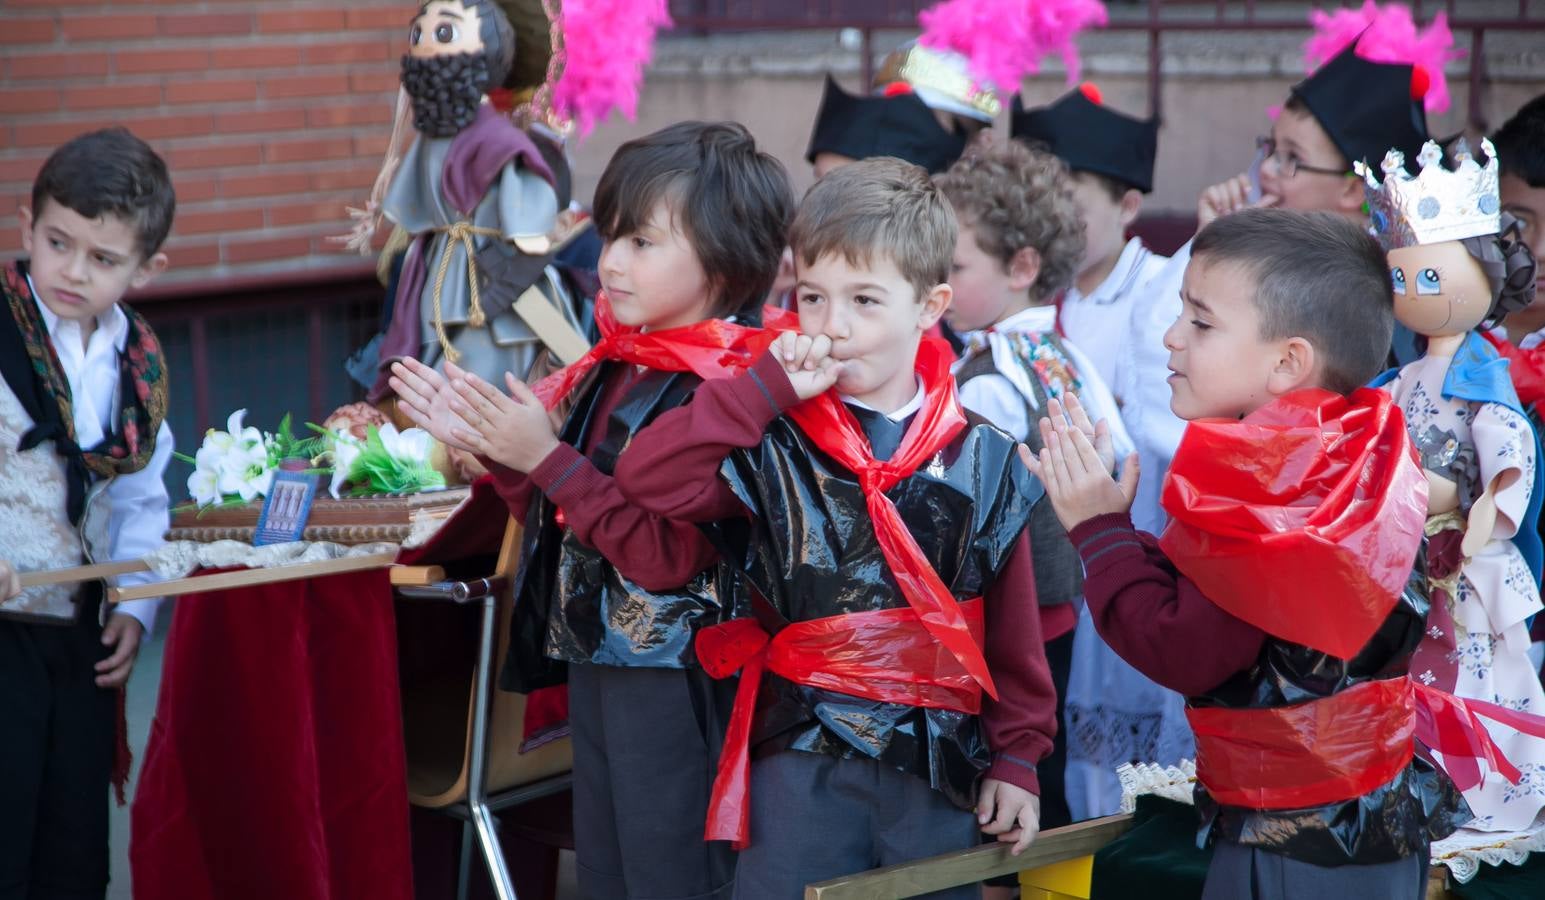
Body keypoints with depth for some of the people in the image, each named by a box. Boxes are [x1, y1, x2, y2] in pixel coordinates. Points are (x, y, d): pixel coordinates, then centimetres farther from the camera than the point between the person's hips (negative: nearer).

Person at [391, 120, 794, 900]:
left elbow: (667, 557, -24)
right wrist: (491, 446, 4)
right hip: (595, 668, 9)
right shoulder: (613, 368, 6)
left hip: (674, 684, -9)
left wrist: (547, 458, -21)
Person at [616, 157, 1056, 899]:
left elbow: (1015, 627, 7)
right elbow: (644, 480, -16)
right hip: (803, 759, -1)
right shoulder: (773, 443, -2)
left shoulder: (982, 458, 2)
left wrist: (1017, 756, 6)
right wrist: (765, 389, -15)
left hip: (939, 763, 2)